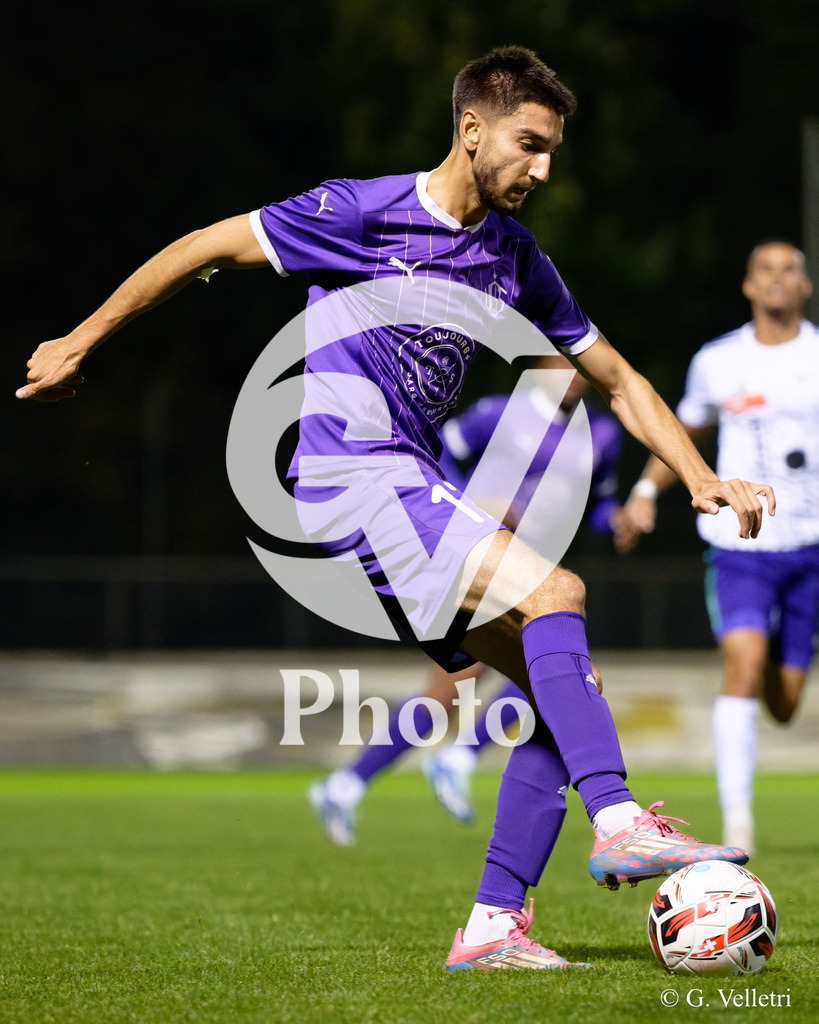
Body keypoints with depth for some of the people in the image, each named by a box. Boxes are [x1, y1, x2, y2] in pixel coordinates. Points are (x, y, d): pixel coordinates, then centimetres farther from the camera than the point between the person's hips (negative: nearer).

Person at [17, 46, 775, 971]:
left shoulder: (516, 260, 12)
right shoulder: (365, 212, -8)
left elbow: (617, 381, 18)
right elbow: (203, 249, 0)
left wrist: (699, 477, 5)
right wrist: (80, 344, 4)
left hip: (409, 493, 8)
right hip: (351, 475, -8)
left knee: (562, 695, -3)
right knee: (553, 591, -25)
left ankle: (493, 924, -3)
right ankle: (619, 824, -32)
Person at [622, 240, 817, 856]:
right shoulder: (716, 362, 5)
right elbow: (687, 434, 21)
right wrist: (647, 488, 6)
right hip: (738, 545, -1)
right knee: (743, 663, -24)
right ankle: (737, 818, -22)